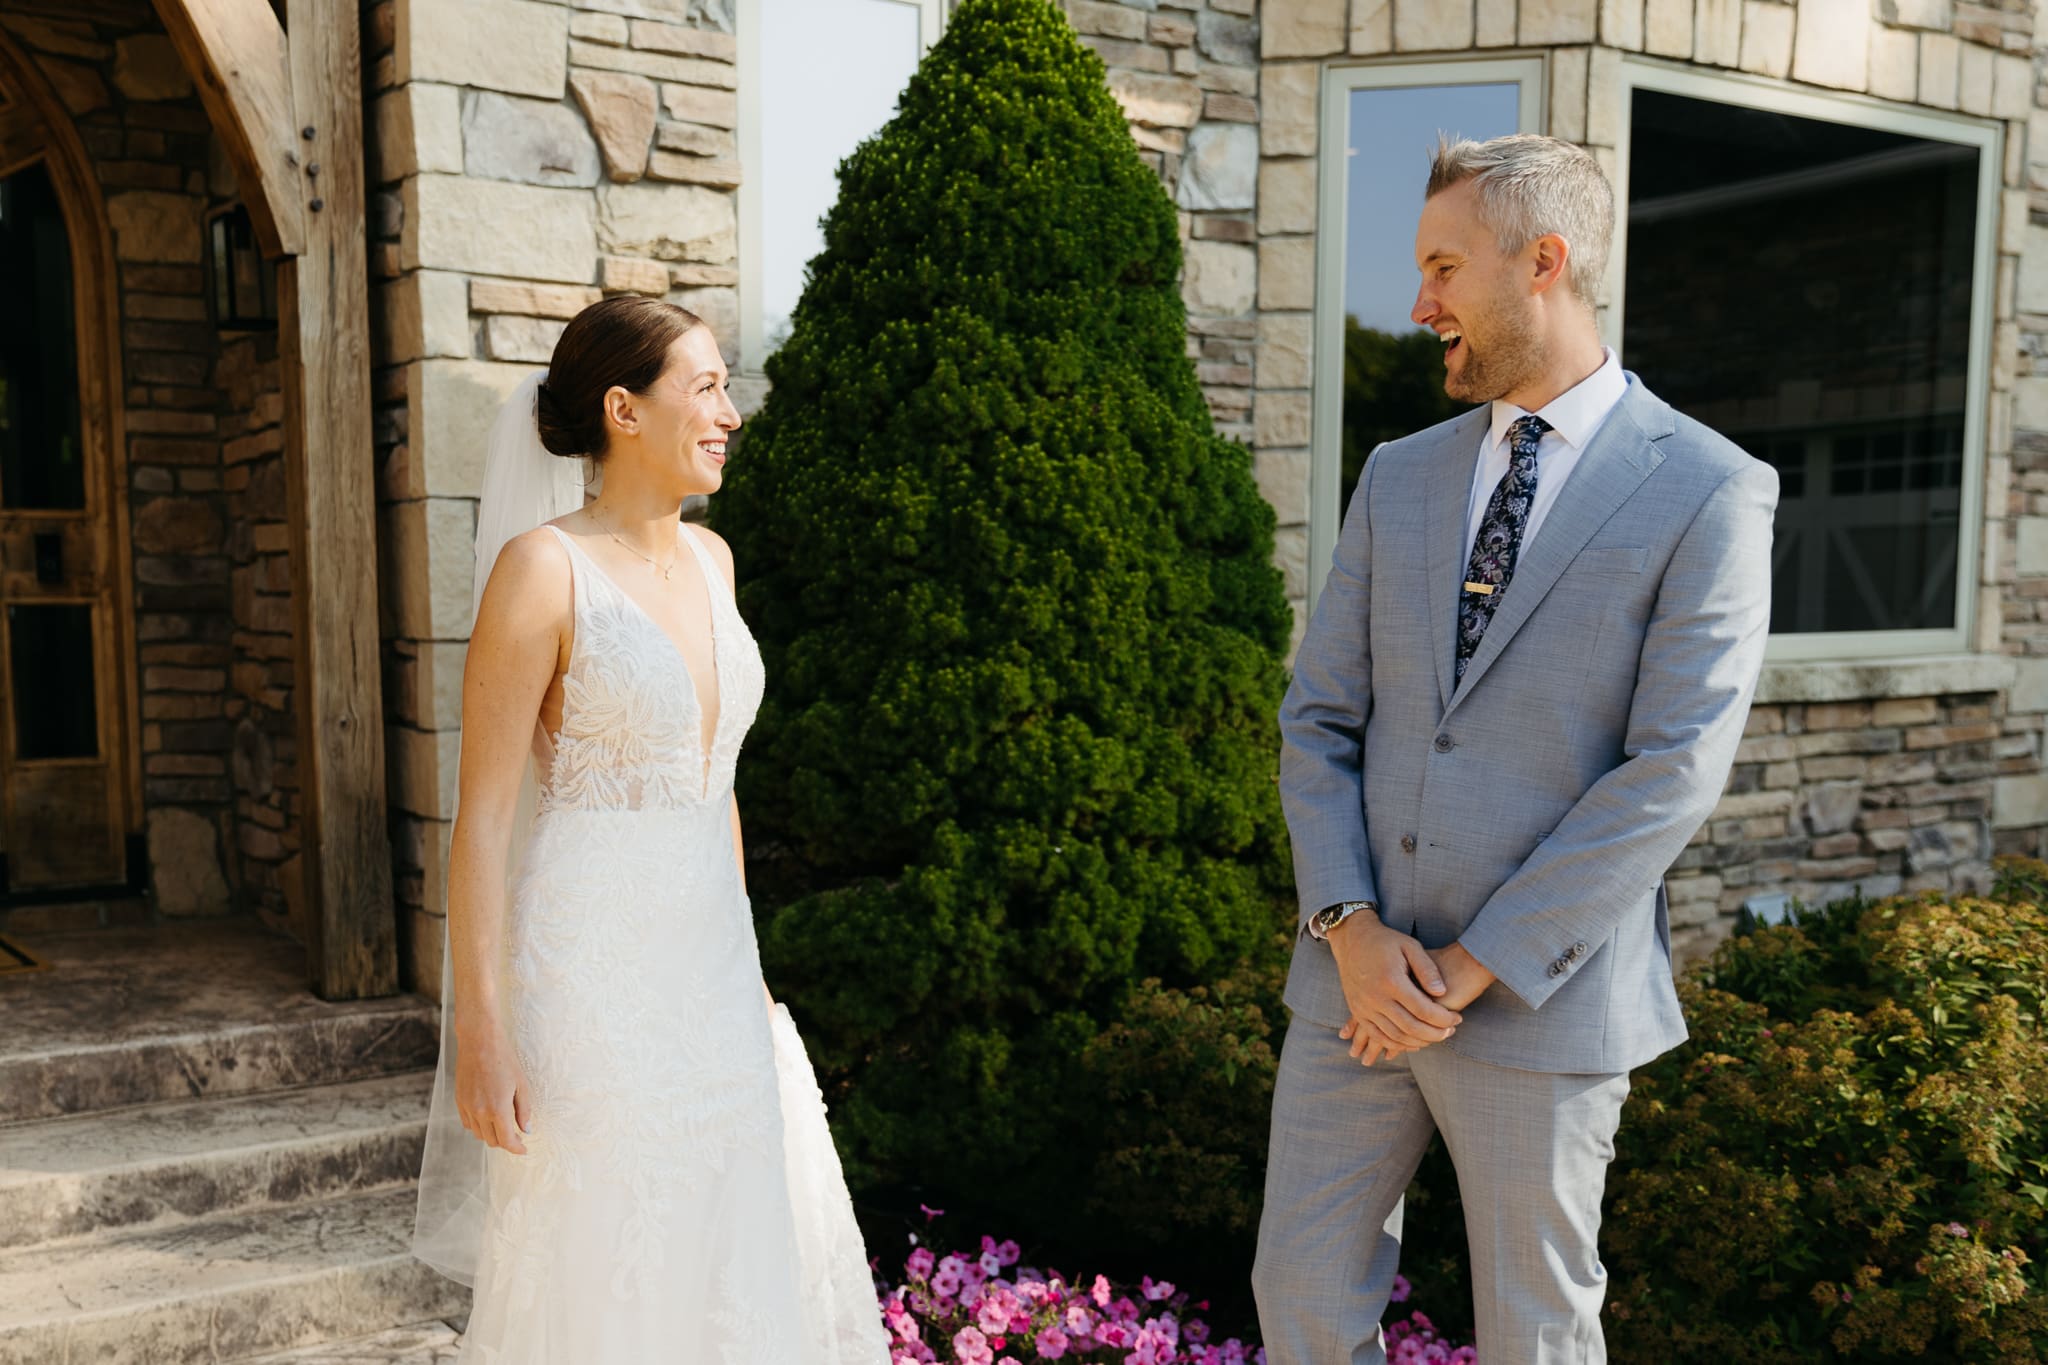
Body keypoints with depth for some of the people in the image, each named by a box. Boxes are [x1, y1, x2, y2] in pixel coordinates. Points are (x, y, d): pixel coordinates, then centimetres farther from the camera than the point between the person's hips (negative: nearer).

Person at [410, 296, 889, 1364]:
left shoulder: (708, 559, 9)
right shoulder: (542, 567, -12)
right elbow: (483, 815, -13)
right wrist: (481, 1031, -15)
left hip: (710, 964, 7)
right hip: (592, 970, -7)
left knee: (746, 1268, 15)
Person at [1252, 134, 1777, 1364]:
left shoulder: (1707, 492, -8)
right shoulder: (1399, 477, 8)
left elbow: (1675, 772, -14)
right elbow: (1319, 721, 6)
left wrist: (1474, 970, -14)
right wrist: (1351, 929, -8)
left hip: (1547, 999, -4)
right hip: (1355, 976, 5)